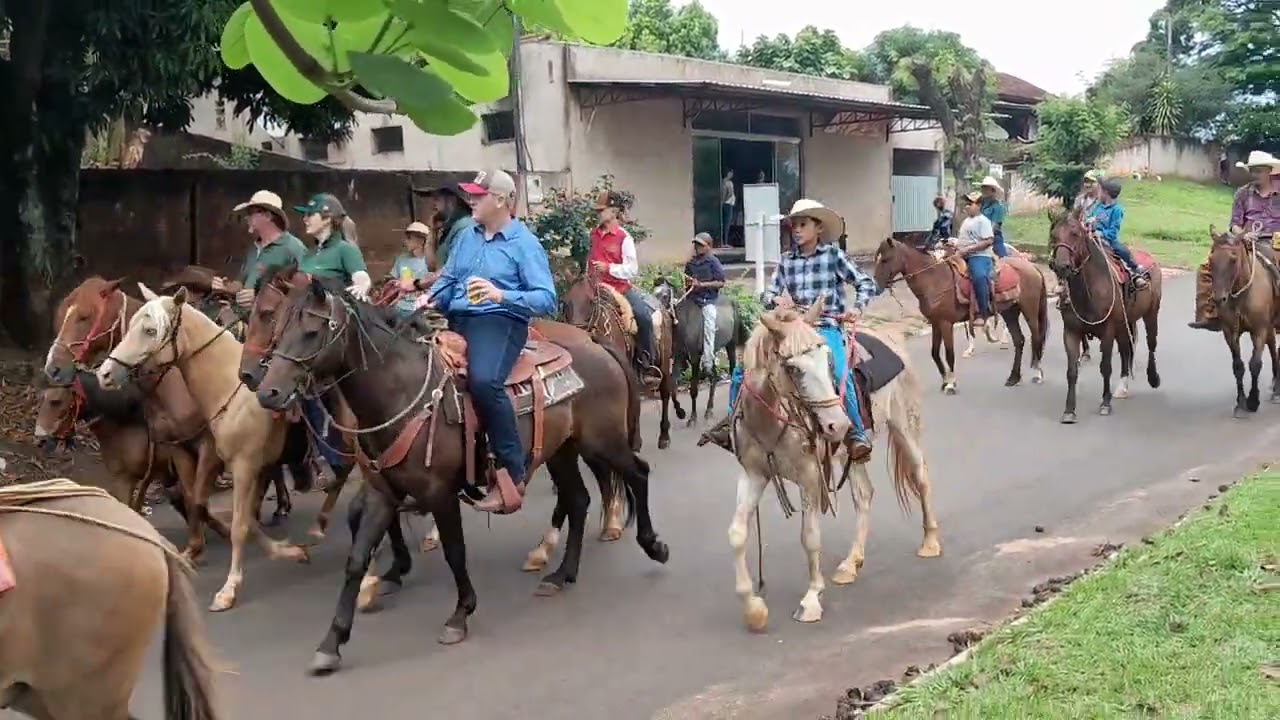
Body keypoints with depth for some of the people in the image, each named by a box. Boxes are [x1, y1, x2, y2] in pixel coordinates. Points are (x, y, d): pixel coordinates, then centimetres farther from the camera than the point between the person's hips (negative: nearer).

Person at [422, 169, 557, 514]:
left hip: (499, 322, -8)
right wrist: (431, 297, 1)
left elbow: (546, 299, -9)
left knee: (482, 380, -35)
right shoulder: (467, 237, 17)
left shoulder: (525, 243, -2)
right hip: (457, 320, 8)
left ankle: (511, 473, -28)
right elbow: (448, 279, 24)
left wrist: (501, 296, -22)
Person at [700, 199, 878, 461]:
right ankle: (732, 421, 12)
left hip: (826, 328, -4)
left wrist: (857, 308, -15)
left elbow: (866, 284, 1)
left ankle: (858, 435, -22)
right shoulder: (787, 261, 9)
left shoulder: (833, 255, -1)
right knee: (745, 368, -4)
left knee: (840, 375, -33)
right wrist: (776, 300, -11)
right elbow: (768, 295, 12)